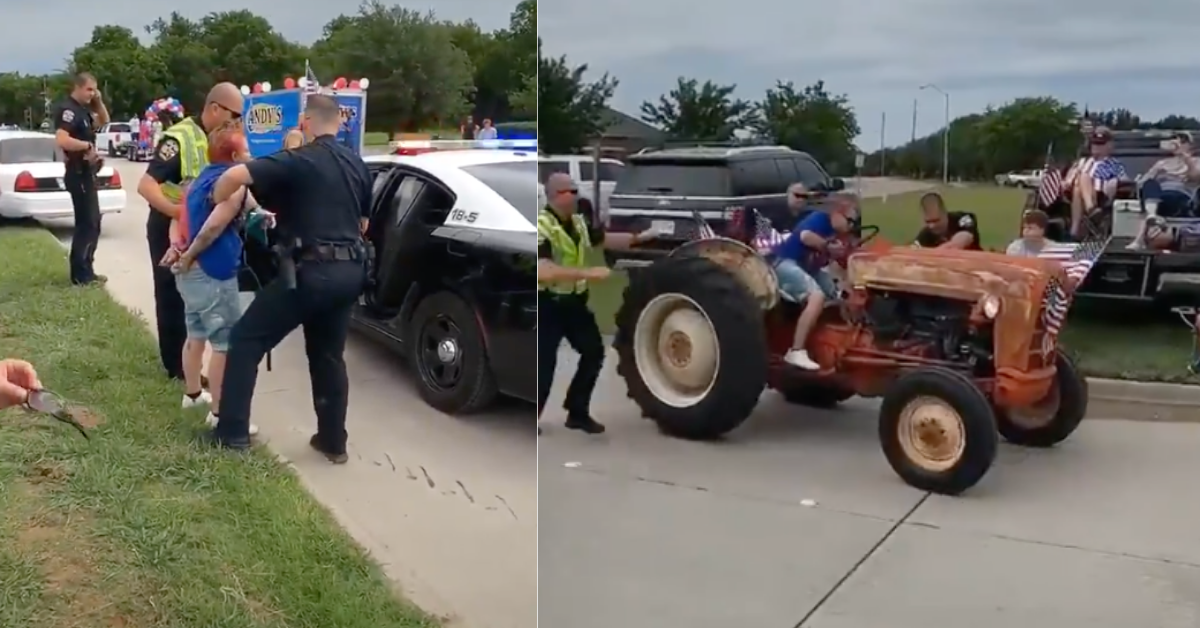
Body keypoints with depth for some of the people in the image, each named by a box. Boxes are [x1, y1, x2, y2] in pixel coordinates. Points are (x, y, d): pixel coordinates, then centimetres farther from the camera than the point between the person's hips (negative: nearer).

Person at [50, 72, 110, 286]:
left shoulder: (83, 109, 12)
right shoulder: (67, 109, -16)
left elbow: (104, 122, 26)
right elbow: (62, 140, -30)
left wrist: (99, 102, 10)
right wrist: (88, 145, -20)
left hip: (87, 173, 10)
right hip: (78, 174, -10)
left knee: (92, 222, 14)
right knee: (87, 223, -9)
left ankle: (85, 271, 21)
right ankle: (80, 274, -4)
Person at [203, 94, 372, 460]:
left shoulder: (297, 161, -6)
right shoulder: (357, 165, 14)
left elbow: (234, 175, -19)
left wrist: (217, 204, -1)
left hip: (310, 271, -6)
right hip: (349, 271, 7)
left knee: (246, 341, 6)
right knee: (329, 357, 20)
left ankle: (232, 434, 5)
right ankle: (333, 441, 22)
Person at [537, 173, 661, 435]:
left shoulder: (578, 223, 6)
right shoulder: (541, 226, -23)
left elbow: (605, 239, 23)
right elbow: (543, 272, -35)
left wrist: (639, 238, 17)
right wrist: (588, 272, -36)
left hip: (574, 301, 9)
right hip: (548, 305, -9)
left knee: (593, 352, 12)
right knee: (544, 364, -9)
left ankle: (577, 412, 25)